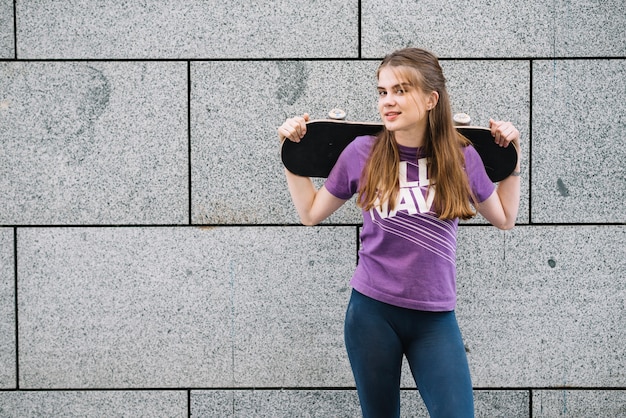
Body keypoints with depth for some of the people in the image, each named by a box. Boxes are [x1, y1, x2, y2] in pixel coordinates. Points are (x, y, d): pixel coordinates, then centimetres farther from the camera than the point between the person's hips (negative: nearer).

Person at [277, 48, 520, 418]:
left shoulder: (461, 157, -3)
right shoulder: (363, 153, -4)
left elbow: (505, 218, 13)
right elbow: (311, 213, 9)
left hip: (436, 318, 0)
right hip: (372, 313, 0)